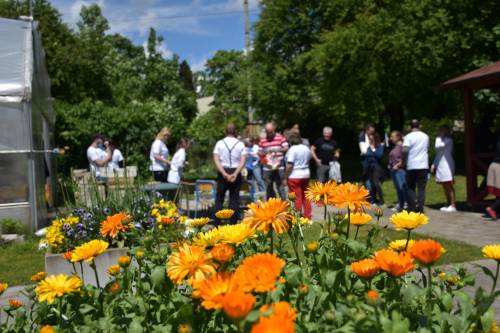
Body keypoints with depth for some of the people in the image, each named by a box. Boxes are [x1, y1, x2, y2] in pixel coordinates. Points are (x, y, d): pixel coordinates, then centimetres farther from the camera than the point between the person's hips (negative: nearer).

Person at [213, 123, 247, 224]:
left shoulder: (219, 143, 0)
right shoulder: (240, 144, 0)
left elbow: (216, 160, -9)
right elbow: (242, 161, -10)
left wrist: (224, 173, -15)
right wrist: (235, 174, -15)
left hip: (223, 173, 0)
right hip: (235, 172, 0)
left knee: (219, 198, 8)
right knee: (234, 199, 4)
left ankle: (217, 223, 4)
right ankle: (233, 223, 3)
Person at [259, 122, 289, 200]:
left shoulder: (280, 137, 3)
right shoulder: (262, 140, 11)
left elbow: (286, 148, -1)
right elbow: (260, 152, 16)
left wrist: (278, 150, -17)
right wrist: (263, 153, -7)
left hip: (279, 167, -3)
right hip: (267, 168, 3)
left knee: (280, 186, -2)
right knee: (268, 188, 8)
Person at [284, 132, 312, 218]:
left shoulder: (293, 149, -15)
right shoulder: (306, 148, 7)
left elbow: (289, 165, -18)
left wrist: (285, 178, -12)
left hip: (295, 176, -7)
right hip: (306, 175, 7)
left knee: (297, 198, -1)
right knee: (306, 197, 13)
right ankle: (308, 217, 19)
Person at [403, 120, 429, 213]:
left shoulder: (409, 136, -6)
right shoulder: (425, 136, 9)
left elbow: (404, 150, -19)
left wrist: (404, 161, -6)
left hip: (411, 166, -2)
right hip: (423, 166, 2)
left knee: (411, 188, 10)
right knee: (421, 188, 2)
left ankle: (412, 208, 4)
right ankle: (420, 209, -3)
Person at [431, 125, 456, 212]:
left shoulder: (448, 140, -6)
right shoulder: (441, 140, 22)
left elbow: (438, 146, -22)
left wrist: (438, 138, -6)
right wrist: (434, 164, 16)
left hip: (446, 165, -9)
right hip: (440, 165, 9)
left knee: (449, 185, -9)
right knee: (445, 186, 8)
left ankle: (453, 205, -10)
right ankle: (448, 204, 13)